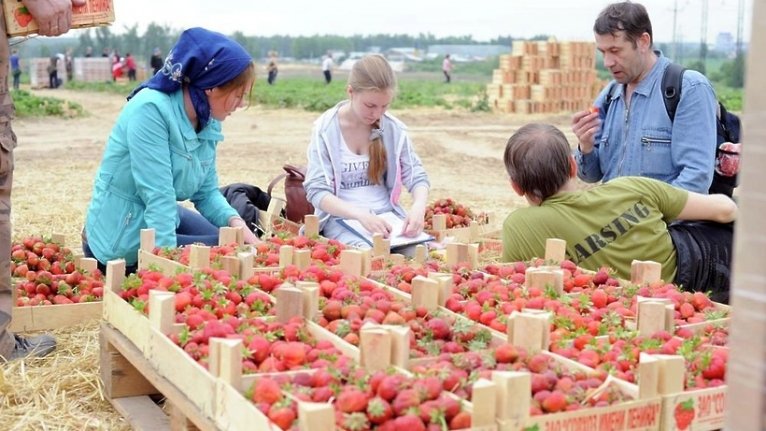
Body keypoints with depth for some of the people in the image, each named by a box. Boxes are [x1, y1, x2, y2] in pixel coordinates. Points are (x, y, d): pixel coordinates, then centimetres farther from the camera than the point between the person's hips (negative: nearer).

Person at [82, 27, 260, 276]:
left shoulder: (209, 122, -2)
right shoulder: (151, 109, -25)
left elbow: (207, 192, 4)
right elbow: (158, 195, -29)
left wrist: (235, 222, -14)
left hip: (166, 218, 8)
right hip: (125, 240, -8)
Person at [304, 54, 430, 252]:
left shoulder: (393, 128, 1)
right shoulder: (325, 129, -8)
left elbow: (417, 177, 5)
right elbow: (317, 191, -13)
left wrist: (418, 207, -19)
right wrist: (360, 215, -30)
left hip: (387, 215, 4)